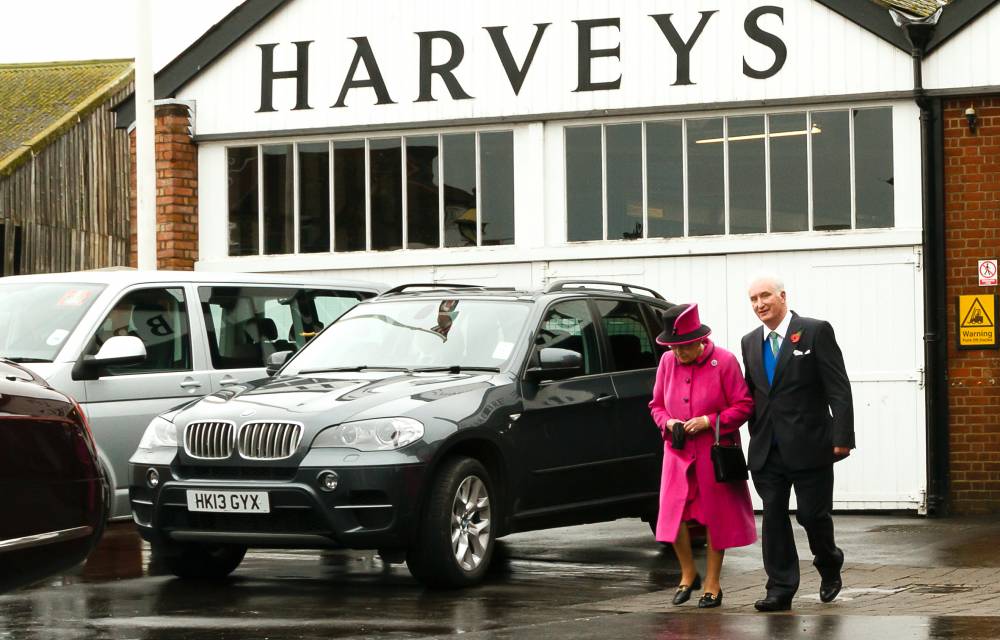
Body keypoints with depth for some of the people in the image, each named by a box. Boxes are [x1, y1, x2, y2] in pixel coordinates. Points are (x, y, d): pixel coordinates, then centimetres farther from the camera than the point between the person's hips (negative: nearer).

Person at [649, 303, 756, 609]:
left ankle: (713, 584, 12)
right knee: (673, 514, -4)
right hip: (678, 452, 3)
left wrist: (709, 421, -17)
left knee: (716, 517, 2)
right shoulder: (667, 362, 5)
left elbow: (744, 405, -7)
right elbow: (656, 404, 15)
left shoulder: (724, 361, -8)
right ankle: (688, 574, 17)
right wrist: (668, 422, -6)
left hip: (714, 454, -3)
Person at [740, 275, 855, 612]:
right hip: (767, 449, 5)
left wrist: (842, 436, -14)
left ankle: (829, 565, 27)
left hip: (808, 445, -5)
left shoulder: (816, 332, -4)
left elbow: (838, 389, -7)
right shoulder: (750, 342, 13)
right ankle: (780, 590, 8)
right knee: (773, 517, 3)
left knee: (812, 514, -1)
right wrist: (756, 433, 10)